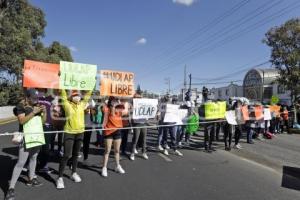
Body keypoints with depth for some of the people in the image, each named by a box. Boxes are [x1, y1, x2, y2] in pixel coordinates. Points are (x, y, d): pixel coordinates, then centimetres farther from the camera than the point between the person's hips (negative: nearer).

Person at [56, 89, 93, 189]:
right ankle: (60, 177, 4)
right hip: (69, 132, -4)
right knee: (67, 155, -7)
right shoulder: (67, 104, -5)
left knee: (76, 154, 16)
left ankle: (74, 173, 31)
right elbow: (63, 95, -11)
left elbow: (87, 95, 10)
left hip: (80, 132, 5)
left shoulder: (82, 104, 5)